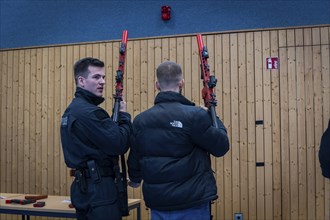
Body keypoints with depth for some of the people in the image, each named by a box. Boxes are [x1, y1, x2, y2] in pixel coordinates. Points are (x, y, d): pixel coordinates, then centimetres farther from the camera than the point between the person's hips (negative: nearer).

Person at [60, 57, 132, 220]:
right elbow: (120, 145, -21)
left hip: (84, 186, 10)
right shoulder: (88, 112, -19)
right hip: (98, 189, -10)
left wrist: (118, 117, 3)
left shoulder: (73, 109, 13)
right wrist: (124, 115, -5)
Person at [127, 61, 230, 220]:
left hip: (157, 202, 4)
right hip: (192, 204, -4)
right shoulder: (195, 115, -16)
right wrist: (214, 118, 10)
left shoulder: (140, 120, -1)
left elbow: (134, 160, 10)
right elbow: (221, 147, -8)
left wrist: (135, 179, 32)